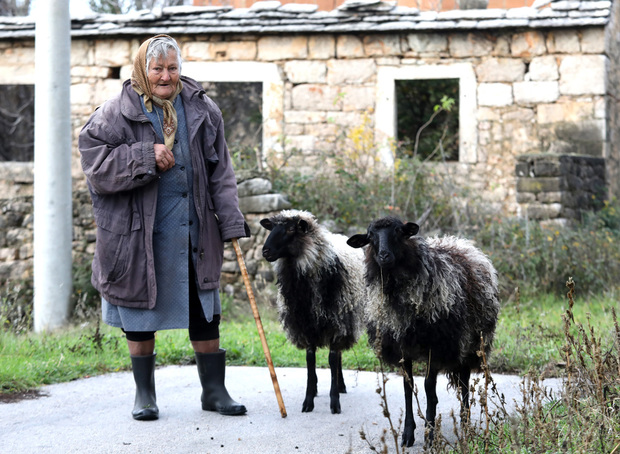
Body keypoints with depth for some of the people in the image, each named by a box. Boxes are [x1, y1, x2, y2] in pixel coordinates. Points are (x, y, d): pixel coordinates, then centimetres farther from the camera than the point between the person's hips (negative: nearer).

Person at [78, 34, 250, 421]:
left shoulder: (201, 110, 3)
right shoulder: (117, 113, -6)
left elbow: (220, 172, 6)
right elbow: (94, 158, -13)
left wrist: (231, 223, -1)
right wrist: (145, 157, -22)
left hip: (193, 229, 2)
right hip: (138, 229, -2)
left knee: (204, 311, 6)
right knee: (140, 311, 7)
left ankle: (214, 389, 17)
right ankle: (144, 393, 20)